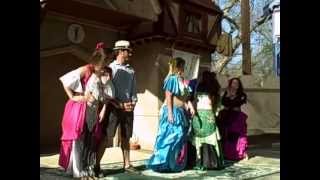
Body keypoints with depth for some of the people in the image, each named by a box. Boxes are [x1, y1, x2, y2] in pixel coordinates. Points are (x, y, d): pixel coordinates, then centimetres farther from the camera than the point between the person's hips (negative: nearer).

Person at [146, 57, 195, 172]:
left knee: (180, 137, 10)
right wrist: (170, 113, -21)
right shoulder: (172, 79, -10)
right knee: (170, 136, -6)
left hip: (180, 112, 9)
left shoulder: (181, 80, 15)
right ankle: (163, 163, 2)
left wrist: (190, 106, 0)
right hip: (172, 111, -9)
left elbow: (186, 97, 16)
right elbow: (168, 97, -15)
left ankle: (175, 163, 19)